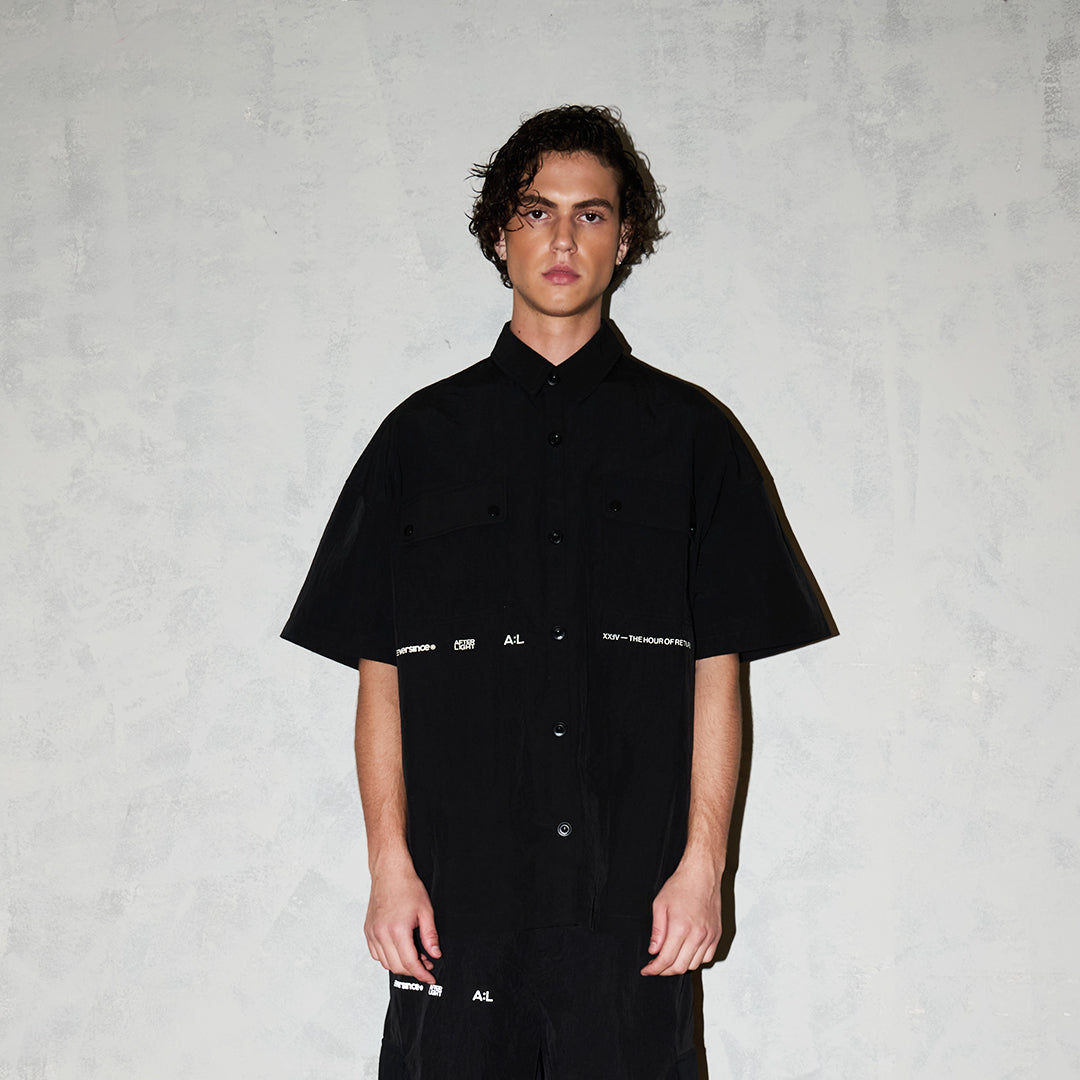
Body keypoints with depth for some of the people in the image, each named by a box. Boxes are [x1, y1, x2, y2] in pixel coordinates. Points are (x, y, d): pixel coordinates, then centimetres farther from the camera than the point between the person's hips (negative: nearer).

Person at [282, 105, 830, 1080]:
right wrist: (389, 862, -1)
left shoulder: (688, 433, 7)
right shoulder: (422, 436, 9)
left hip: (634, 903, 0)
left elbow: (717, 671, 5)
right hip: (458, 897, 1)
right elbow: (379, 673, 7)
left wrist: (703, 862, -3)